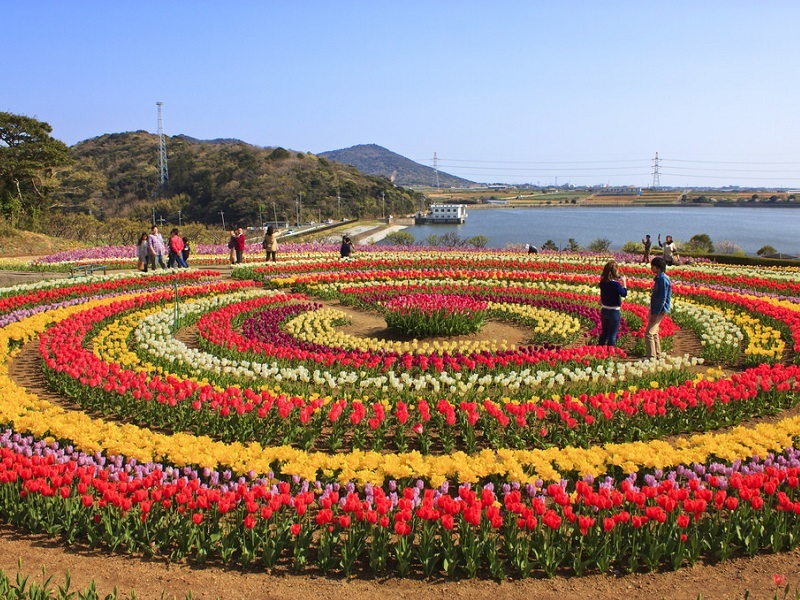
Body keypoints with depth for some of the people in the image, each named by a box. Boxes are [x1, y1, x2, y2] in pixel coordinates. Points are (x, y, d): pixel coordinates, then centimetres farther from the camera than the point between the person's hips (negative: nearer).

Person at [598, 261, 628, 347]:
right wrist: (624, 282, 3)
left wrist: (617, 280, 9)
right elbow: (624, 294, -7)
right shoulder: (616, 284, -21)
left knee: (604, 333, 21)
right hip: (613, 312, -6)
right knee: (612, 335, 5)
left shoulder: (602, 282, -3)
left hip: (604, 310, 6)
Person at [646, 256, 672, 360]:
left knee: (649, 333, -12)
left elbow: (662, 298, -22)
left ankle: (651, 357, -8)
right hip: (656, 310, 10)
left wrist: (655, 313, -21)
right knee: (654, 333, 18)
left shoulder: (663, 279, -19)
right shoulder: (659, 278, 12)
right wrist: (651, 311, 21)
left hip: (659, 311, -10)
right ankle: (657, 355, 27)